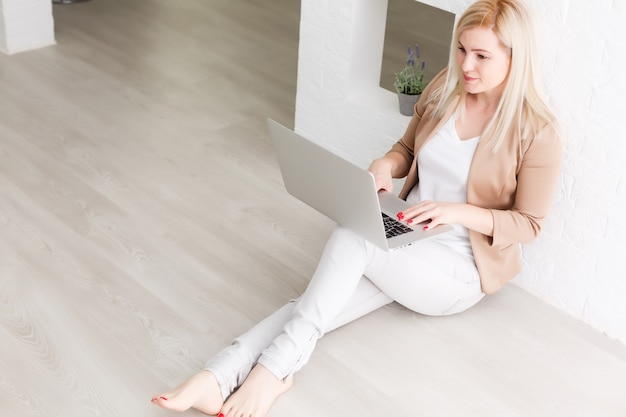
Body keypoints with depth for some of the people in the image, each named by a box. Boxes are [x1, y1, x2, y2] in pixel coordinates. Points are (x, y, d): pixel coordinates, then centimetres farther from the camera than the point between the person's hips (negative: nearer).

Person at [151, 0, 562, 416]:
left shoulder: (538, 133, -14)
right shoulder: (445, 88, 1)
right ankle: (220, 377, -34)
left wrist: (459, 211, -24)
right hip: (404, 243, 5)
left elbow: (528, 224, -9)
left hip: (461, 269, -5)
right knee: (318, 306, -22)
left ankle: (276, 364, -29)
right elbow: (406, 149, 15)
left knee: (352, 236, -32)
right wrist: (385, 164, -8)